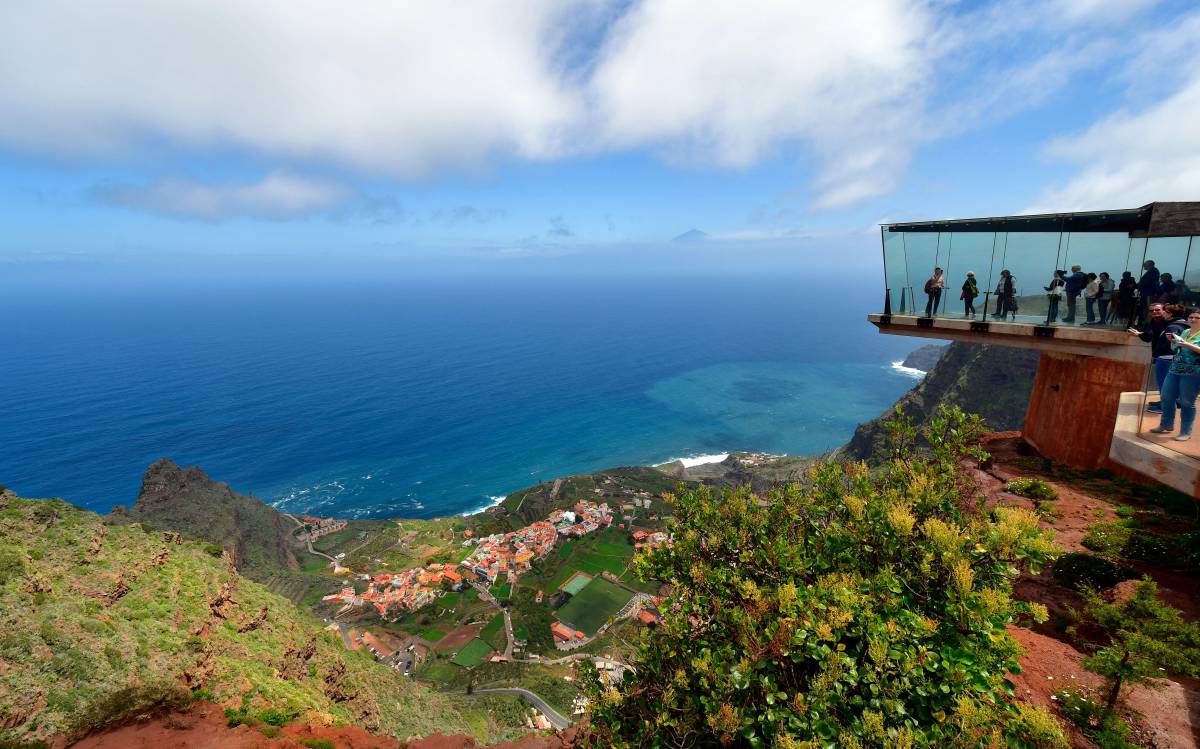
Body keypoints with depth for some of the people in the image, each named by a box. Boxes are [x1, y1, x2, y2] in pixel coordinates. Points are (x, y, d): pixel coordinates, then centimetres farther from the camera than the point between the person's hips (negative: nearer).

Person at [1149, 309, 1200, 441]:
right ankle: (1166, 425, 24)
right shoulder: (1184, 332, 14)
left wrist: (1189, 345, -23)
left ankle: (1186, 432, 8)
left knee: (1187, 403, -1)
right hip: (1174, 370, 7)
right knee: (1166, 398, 10)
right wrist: (1173, 341, 5)